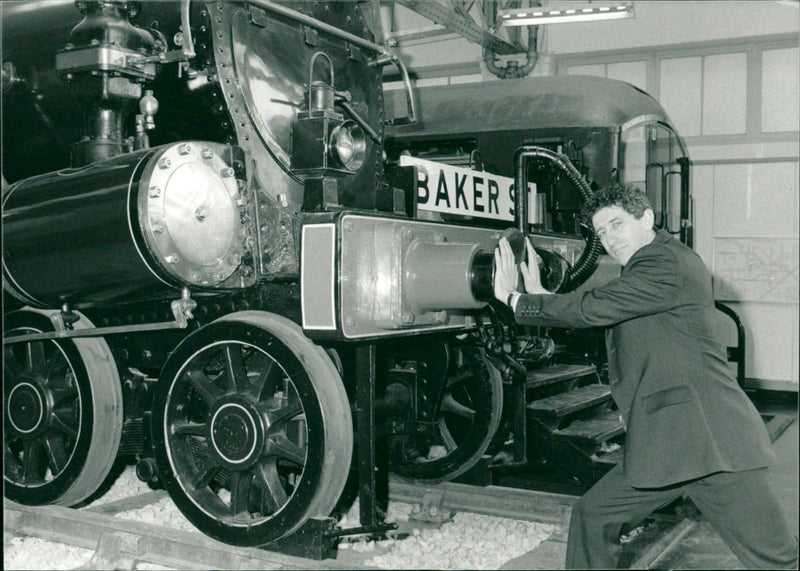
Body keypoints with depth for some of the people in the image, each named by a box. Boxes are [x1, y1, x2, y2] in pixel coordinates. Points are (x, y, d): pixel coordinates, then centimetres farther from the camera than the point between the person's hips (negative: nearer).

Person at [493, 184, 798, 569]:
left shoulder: (666, 263, -12)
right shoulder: (647, 270, 19)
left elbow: (592, 309, -15)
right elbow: (597, 321, 24)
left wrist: (514, 299, -5)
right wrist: (539, 296, 17)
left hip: (708, 440, -9)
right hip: (659, 446, 10)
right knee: (591, 517, 10)